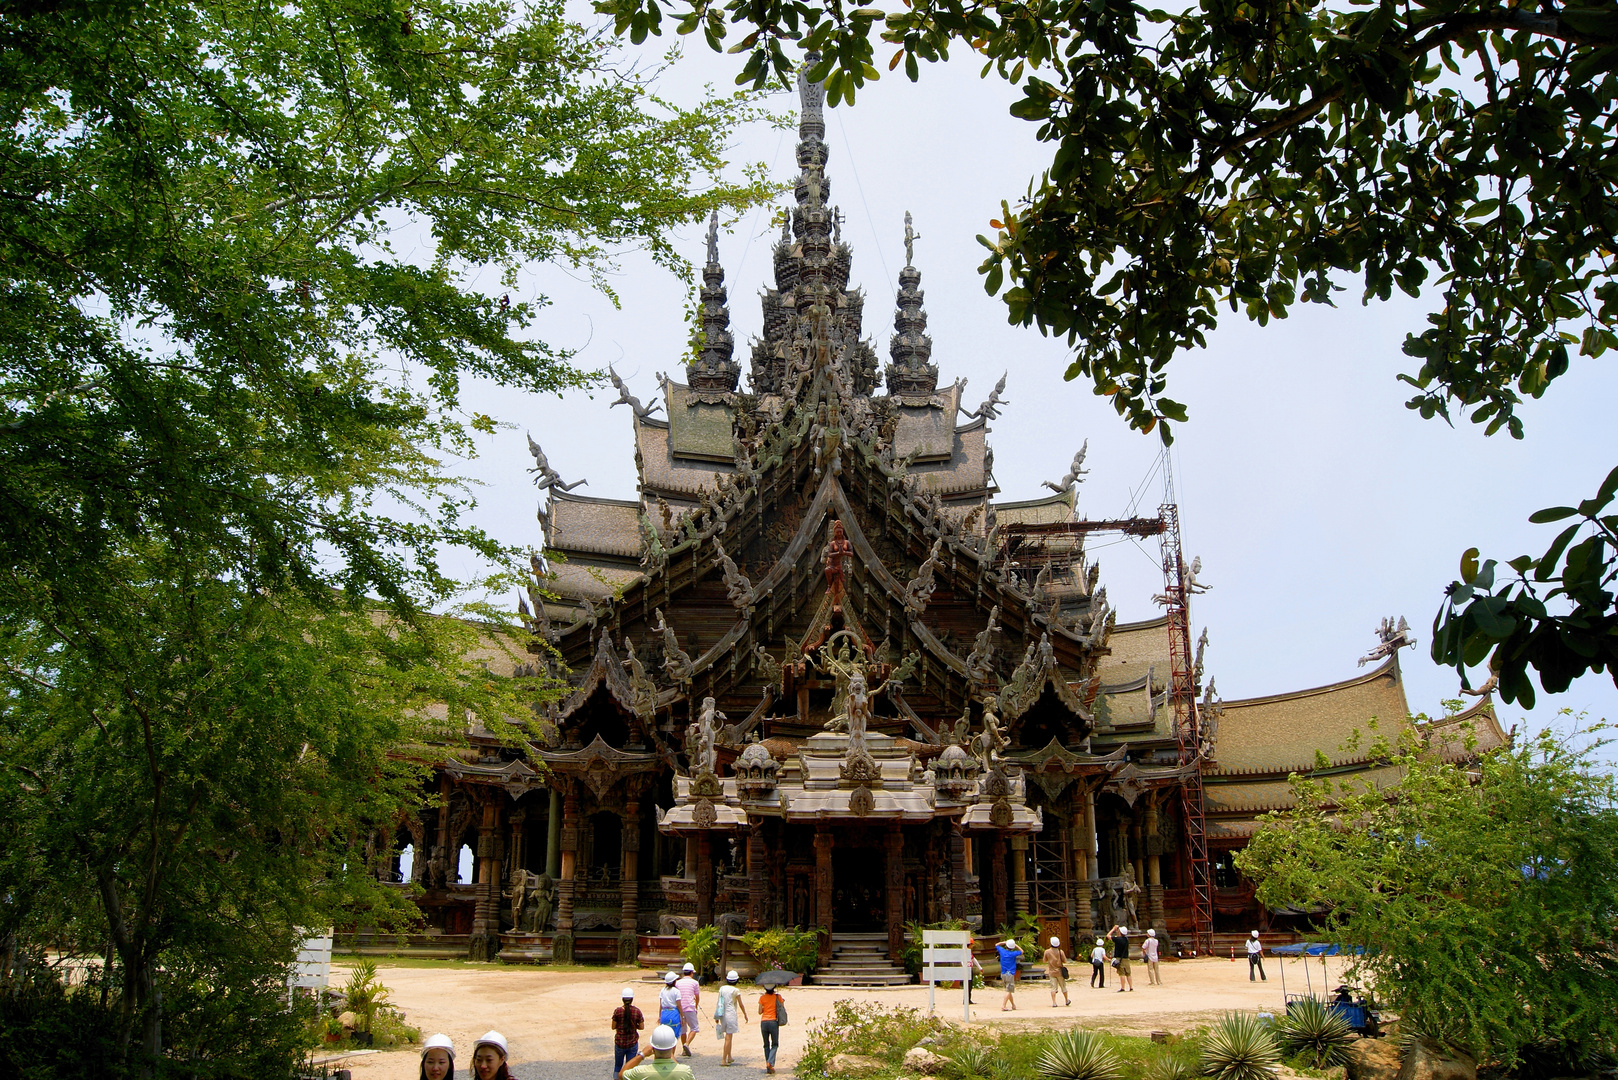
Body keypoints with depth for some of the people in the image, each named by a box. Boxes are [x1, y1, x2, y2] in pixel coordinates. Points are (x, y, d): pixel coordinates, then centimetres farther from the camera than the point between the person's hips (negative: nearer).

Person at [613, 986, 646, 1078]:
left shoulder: (617, 1011, -11)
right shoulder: (637, 1011, -8)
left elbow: (613, 1027, -6)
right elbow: (641, 1027, -3)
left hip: (620, 1042, 0)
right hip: (633, 1043, 1)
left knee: (618, 1066, 17)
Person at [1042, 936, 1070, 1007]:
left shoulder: (1047, 952, -6)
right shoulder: (1060, 951, -10)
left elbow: (1044, 961, 5)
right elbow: (1065, 961, -6)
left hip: (1051, 972, 1)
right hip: (1059, 971, -1)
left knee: (1053, 987, 2)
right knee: (1063, 986, 14)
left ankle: (1054, 1003, -5)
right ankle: (1067, 1001, 29)